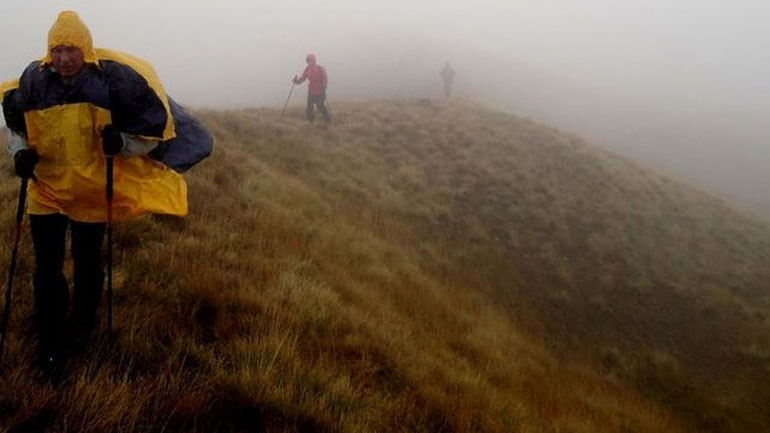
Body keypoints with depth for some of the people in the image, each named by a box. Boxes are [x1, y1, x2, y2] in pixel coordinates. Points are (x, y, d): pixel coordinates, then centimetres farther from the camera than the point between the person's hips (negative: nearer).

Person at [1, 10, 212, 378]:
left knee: (87, 263, 16)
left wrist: (123, 142, -27)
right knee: (46, 267, 6)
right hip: (46, 189, 2)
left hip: (92, 192, -2)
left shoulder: (112, 80, -18)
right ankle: (50, 343, 21)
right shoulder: (34, 81, -7)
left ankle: (81, 325, 42)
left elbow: (153, 126, -10)